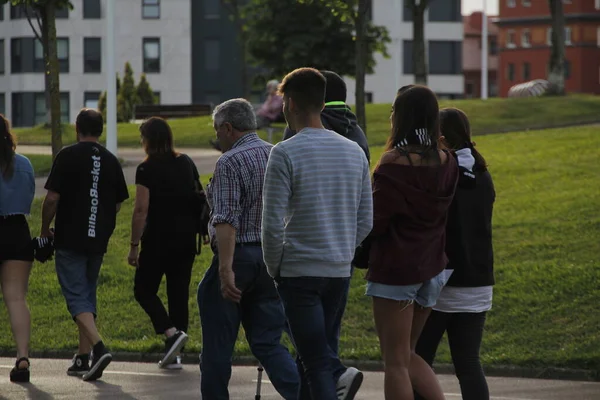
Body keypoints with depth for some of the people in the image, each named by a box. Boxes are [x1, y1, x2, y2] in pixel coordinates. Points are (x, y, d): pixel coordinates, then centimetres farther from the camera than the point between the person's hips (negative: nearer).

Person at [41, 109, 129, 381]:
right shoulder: (111, 160, 7)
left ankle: (99, 347, -26)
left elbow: (52, 198, -12)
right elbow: (118, 204, 12)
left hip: (70, 239, -5)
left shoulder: (68, 156, -9)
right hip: (98, 240, 5)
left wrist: (45, 229, 1)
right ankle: (83, 358, 18)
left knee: (76, 297, -6)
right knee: (87, 295, 16)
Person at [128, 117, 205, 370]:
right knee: (179, 293, 9)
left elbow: (141, 210, -14)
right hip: (186, 239, 6)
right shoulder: (187, 164, 9)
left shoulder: (147, 169, -10)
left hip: (158, 240, -6)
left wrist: (134, 245, -10)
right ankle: (173, 355, 10)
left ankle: (172, 332, -15)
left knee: (144, 290, 6)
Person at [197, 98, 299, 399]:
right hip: (273, 259, 7)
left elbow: (226, 219, -22)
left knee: (218, 344, 6)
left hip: (238, 258, -7)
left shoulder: (230, 163, -13)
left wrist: (225, 269, -27)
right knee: (268, 343, 7)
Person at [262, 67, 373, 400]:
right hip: (341, 272, 6)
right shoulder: (354, 152, 8)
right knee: (318, 351, 15)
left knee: (316, 359, -5)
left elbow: (273, 223, -12)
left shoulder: (285, 153, -11)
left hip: (299, 272, -6)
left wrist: (274, 269, 2)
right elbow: (365, 220, 11)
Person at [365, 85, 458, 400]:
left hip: (395, 268, -7)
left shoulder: (395, 163, -16)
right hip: (431, 267, 7)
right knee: (408, 356, 19)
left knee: (395, 362, 2)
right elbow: (444, 213, 8)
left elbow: (376, 220, -13)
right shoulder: (446, 163, 3)